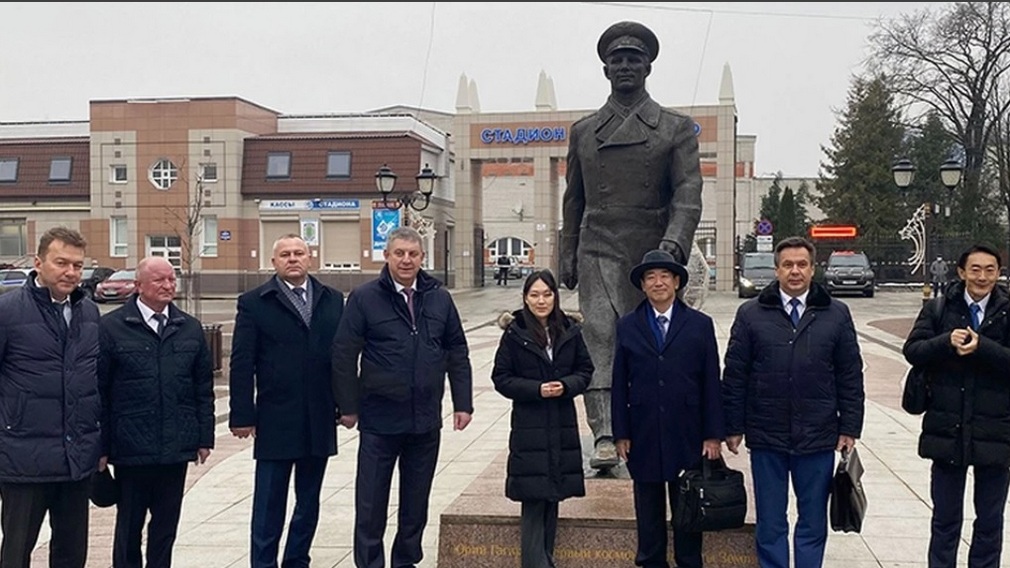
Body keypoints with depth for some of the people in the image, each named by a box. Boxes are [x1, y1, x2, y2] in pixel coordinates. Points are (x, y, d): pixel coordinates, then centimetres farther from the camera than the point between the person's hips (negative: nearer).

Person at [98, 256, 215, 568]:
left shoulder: (190, 328, 8)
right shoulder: (111, 327, -3)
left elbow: (204, 388, 10)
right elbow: (98, 390, -3)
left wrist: (204, 437, 6)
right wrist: (100, 447, -6)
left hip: (176, 448, 3)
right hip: (131, 448, -3)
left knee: (166, 525, 12)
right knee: (129, 526, 9)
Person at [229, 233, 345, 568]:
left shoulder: (332, 300, 8)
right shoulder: (254, 303, -1)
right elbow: (241, 364, -4)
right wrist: (242, 415, -9)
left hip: (320, 421, 4)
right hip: (275, 421, -3)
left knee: (309, 502, 13)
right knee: (269, 505, 2)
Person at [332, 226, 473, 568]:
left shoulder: (440, 298, 6)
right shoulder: (364, 298, -4)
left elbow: (457, 354, 9)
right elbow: (344, 355, -3)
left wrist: (463, 403, 5)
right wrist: (348, 407, -5)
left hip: (426, 421, 3)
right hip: (379, 420, -3)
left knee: (416, 501, 14)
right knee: (371, 502, 4)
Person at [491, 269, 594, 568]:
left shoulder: (571, 331, 4)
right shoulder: (515, 334, -5)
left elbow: (585, 370, 9)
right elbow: (501, 378, -4)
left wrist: (566, 385, -11)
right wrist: (537, 389, -16)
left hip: (563, 426, 4)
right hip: (529, 427, -4)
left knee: (552, 498, 12)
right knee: (533, 501, -5)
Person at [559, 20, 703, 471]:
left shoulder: (676, 128, 6)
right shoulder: (583, 131, 14)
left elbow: (688, 193, -5)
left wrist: (673, 244, -21)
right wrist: (567, 258, 13)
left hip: (653, 255, -1)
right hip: (599, 252, 1)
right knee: (600, 337, -15)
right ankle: (604, 437, -22)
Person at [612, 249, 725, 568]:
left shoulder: (700, 325, 1)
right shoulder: (627, 326, 4)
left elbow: (711, 384, 0)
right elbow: (619, 385, 3)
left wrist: (713, 435, -4)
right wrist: (621, 434, -1)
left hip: (687, 435, -1)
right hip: (643, 436, 1)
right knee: (648, 511, 10)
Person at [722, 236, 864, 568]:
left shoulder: (836, 315, 4)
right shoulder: (751, 314, 1)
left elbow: (851, 377, 6)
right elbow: (734, 376, 2)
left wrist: (850, 428, 1)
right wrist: (733, 428, -1)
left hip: (818, 439, 1)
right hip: (766, 438, -1)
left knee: (813, 523, 11)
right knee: (770, 524, 9)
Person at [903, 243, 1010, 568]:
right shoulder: (938, 309, 3)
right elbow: (912, 350, -6)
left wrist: (981, 347, -25)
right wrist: (946, 342, -22)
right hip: (948, 430, 1)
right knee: (945, 519, 13)